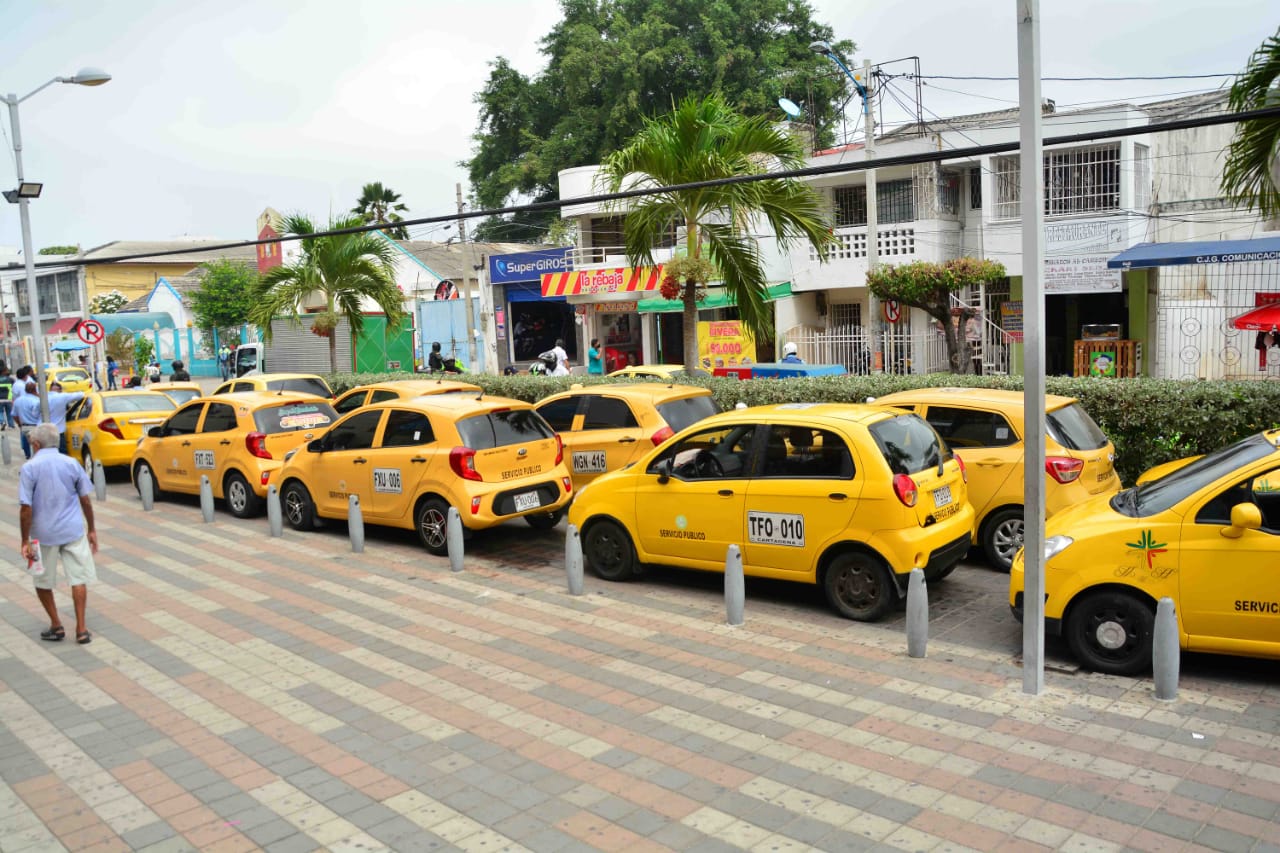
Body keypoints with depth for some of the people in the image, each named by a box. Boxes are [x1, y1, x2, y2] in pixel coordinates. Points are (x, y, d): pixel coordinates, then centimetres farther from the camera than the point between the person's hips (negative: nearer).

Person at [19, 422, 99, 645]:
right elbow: (85, 500, 4)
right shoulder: (72, 464, 0)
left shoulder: (29, 468, -9)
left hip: (43, 533, -2)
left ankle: (56, 626, 21)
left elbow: (26, 508, -13)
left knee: (43, 581, 17)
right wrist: (91, 530, 13)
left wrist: (25, 541, -6)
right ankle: (81, 629, 6)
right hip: (73, 530, 2)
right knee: (78, 579, 7)